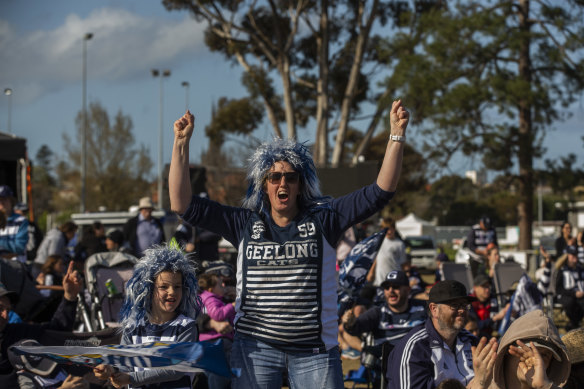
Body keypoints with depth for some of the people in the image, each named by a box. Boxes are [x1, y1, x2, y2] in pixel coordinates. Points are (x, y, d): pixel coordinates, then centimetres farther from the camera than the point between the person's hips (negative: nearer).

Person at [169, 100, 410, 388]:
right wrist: (181, 142, -3)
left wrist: (397, 135, -9)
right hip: (255, 346, 0)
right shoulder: (245, 224, 6)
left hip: (314, 350, 0)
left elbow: (380, 192, -2)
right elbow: (183, 205, 2)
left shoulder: (323, 220, 3)